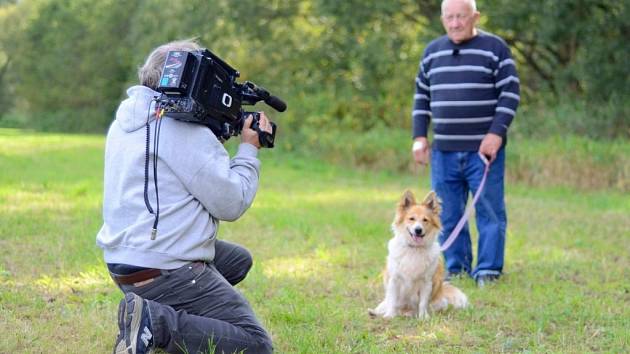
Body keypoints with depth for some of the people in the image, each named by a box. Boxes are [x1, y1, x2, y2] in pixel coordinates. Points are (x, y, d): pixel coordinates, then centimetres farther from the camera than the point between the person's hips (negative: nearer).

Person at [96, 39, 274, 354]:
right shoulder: (185, 129, -17)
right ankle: (157, 324, -19)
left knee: (239, 259, 29)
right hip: (165, 271, -10)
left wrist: (216, 143, 13)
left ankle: (152, 312, 12)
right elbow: (232, 204, -13)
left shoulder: (127, 118, 11)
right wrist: (249, 150, 1)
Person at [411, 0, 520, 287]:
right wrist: (419, 137, 9)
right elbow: (421, 96, 19)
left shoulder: (495, 48, -1)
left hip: (484, 149, -4)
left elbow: (510, 94, -4)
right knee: (448, 214, 6)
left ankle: (488, 270, 3)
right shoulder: (433, 51, 13)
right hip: (444, 150, 4)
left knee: (490, 211, -3)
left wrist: (496, 134, -14)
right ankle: (455, 268, 14)